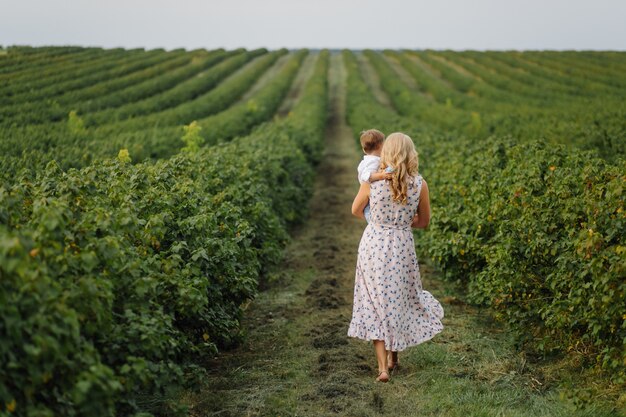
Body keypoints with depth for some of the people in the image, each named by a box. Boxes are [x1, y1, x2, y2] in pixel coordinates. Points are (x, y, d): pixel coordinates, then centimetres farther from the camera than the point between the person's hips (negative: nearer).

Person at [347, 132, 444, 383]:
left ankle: (382, 367, 4)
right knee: (401, 299, 21)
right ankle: (393, 356, 31)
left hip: (373, 244, -1)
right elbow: (424, 222, 5)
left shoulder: (372, 181, -10)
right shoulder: (419, 184, -8)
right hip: (402, 247, 1)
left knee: (376, 303, 8)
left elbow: (356, 211, 6)